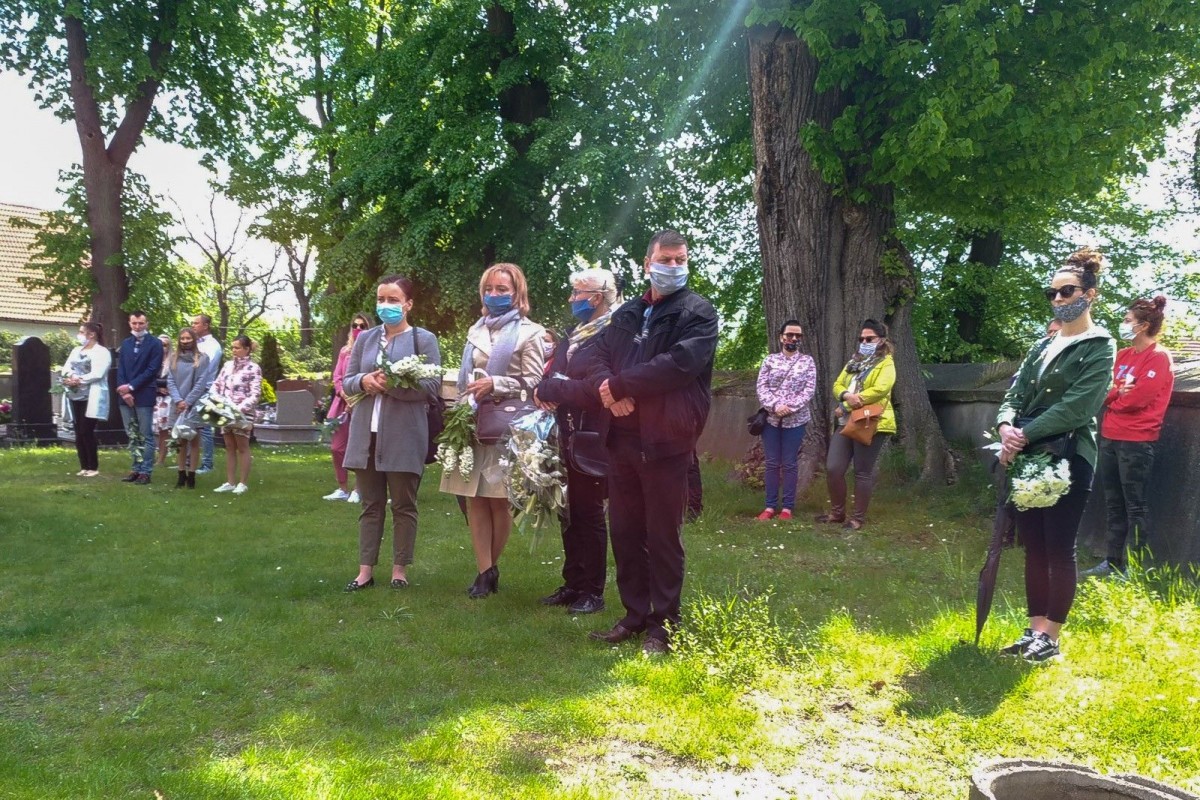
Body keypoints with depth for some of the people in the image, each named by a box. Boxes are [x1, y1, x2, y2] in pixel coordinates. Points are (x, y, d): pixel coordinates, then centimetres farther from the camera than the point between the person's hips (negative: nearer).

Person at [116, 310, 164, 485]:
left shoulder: (155, 344, -3)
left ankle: (145, 472, 1)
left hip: (144, 395, -6)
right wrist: (124, 391, -5)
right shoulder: (125, 344, 14)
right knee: (131, 436, 10)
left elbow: (152, 370, -11)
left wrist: (131, 386, -14)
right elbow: (120, 369, 9)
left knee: (146, 436, -2)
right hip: (126, 396, 6)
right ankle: (136, 469, 17)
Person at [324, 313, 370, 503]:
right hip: (342, 402, 5)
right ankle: (342, 489, 15)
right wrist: (345, 395, -6)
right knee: (337, 447, 5)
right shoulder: (345, 351, 16)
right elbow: (337, 377, 11)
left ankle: (358, 490, 4)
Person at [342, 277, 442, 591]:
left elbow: (432, 387, -9)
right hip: (367, 433, 4)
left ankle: (400, 569, 14)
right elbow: (346, 382, 11)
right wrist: (364, 381, -11)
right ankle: (366, 570, 14)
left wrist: (392, 384, -20)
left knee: (403, 506, 5)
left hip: (404, 436, -4)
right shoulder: (364, 339, 12)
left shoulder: (424, 339, -1)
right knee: (370, 505, 9)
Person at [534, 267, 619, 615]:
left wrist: (549, 389, -13)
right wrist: (547, 391, -11)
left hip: (591, 440, -8)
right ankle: (573, 584, 26)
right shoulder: (572, 336, 14)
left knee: (590, 515, 3)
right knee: (571, 516, 14)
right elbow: (550, 375, 12)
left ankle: (592, 591, 16)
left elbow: (593, 390, -23)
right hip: (565, 438, 8)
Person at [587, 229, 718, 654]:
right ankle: (635, 613, 24)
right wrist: (609, 390, -12)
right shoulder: (626, 314, 18)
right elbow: (600, 360, 11)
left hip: (667, 441, -6)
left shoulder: (698, 312, -2)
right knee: (624, 531, 10)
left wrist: (619, 384, -10)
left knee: (663, 535, 1)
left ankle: (664, 623, 14)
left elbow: (678, 363, -17)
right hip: (622, 438, 6)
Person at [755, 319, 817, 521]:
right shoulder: (770, 360, 7)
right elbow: (762, 387, 0)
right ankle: (770, 505, 11)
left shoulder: (807, 361, 5)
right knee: (771, 463, 4)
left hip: (795, 420, -1)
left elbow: (809, 390, -3)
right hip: (771, 418, 1)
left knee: (789, 464, 2)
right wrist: (775, 406, -16)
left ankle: (787, 506, 9)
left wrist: (790, 407, -16)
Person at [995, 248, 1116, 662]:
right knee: (1034, 547, 10)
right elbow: (1015, 395, 10)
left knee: (1059, 548, -2)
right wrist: (1006, 427, -11)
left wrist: (1026, 436, -19)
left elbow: (1076, 407, -16)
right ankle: (1034, 629, 20)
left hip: (1069, 459, -6)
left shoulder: (1099, 347, -4)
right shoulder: (1043, 346, 17)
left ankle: (1050, 638, 7)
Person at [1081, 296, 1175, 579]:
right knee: (1113, 503, 12)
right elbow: (1106, 392, 10)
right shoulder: (1123, 355, 15)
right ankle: (1112, 562, 20)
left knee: (1135, 506, -2)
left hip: (1136, 441, -8)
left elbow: (1137, 399, -18)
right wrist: (1117, 392, -11)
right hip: (1110, 437, 8)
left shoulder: (1159, 357, -9)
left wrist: (1113, 400, -1)